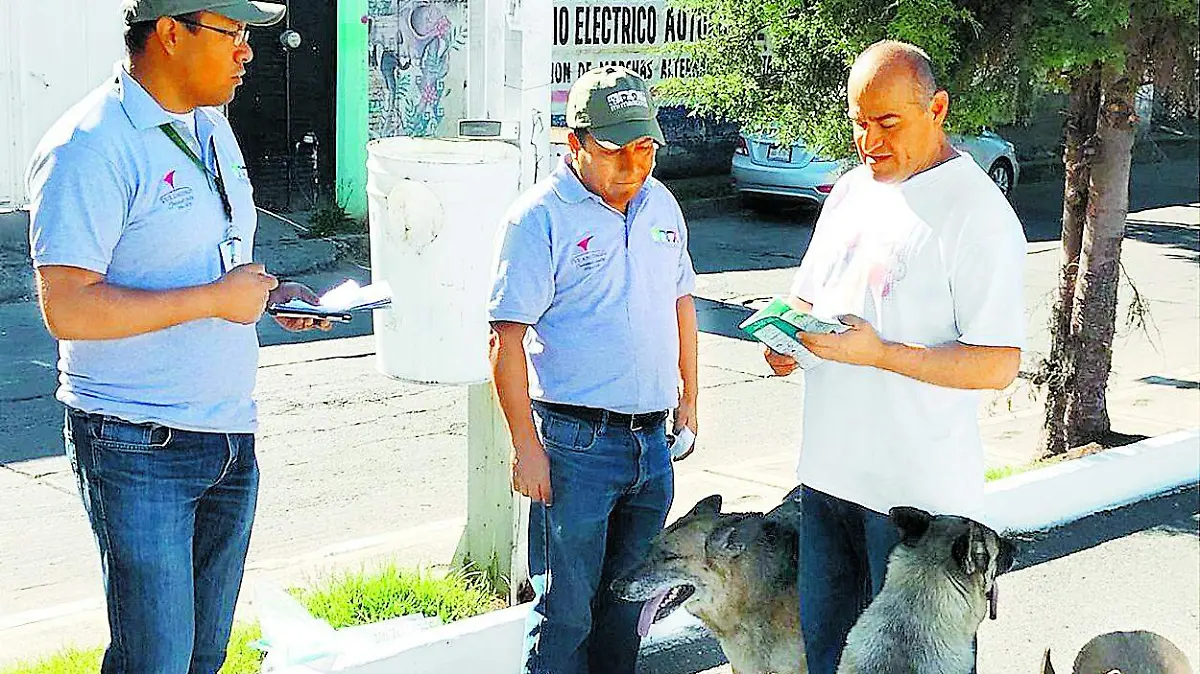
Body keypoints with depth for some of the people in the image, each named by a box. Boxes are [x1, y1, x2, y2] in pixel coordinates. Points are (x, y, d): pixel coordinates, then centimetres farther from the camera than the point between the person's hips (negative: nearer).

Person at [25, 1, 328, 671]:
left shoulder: (213, 127, 13)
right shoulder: (91, 147, -16)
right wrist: (217, 299, -20)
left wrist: (268, 294, 4)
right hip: (140, 450, -8)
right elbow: (67, 309, -23)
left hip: (230, 436, 8)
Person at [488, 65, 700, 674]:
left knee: (629, 599, 17)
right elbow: (507, 341, -14)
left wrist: (689, 396, 20)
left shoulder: (661, 204, 9)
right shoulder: (541, 217, -12)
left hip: (652, 440, 6)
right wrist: (527, 448, -17)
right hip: (576, 443, -6)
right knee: (567, 611, -1)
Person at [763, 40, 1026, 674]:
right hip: (827, 471, 7)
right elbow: (807, 295, 22)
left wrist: (878, 353, -25)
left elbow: (998, 365, -19)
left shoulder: (976, 212, -14)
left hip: (918, 489, -7)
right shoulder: (852, 189, 10)